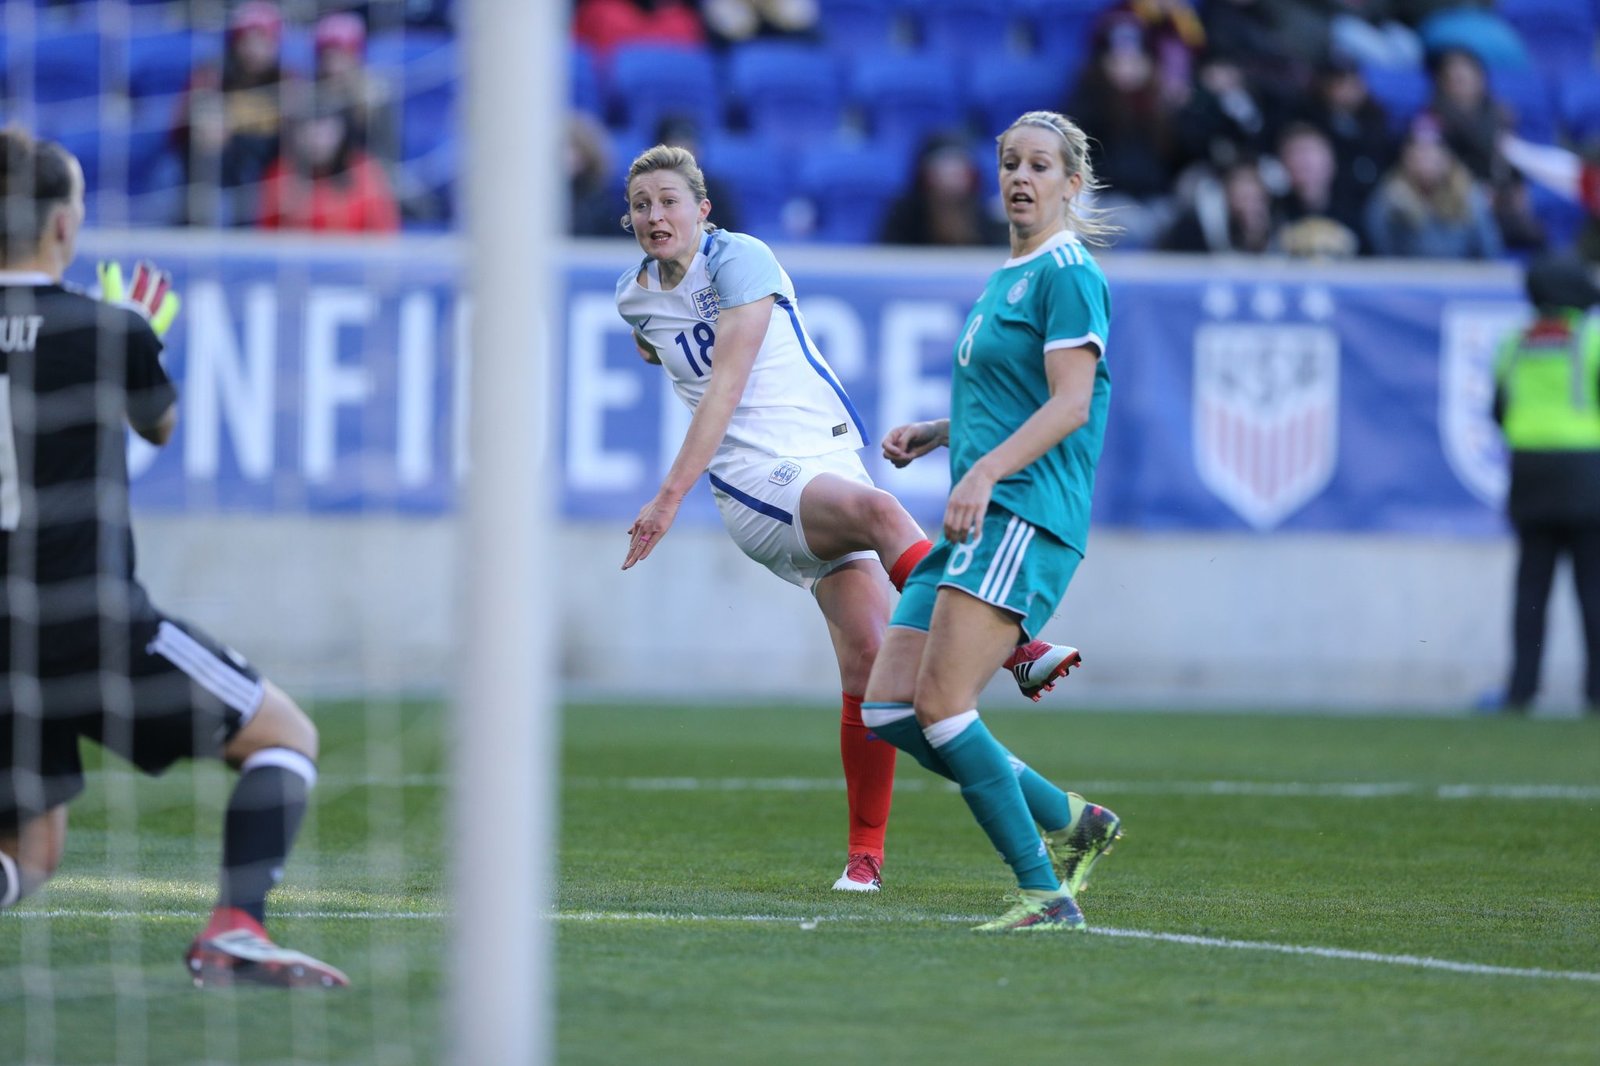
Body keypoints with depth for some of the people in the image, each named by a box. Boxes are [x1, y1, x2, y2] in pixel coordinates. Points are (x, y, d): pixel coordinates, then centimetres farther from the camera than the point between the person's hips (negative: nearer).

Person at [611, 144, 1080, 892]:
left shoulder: (739, 259, -6)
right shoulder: (634, 297, 9)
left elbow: (727, 381, -15)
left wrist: (671, 494, -20)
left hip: (828, 458, 0)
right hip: (757, 485, 0)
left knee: (868, 654, -12)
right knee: (877, 509, -33)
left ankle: (865, 852, -2)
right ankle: (1015, 651, -41)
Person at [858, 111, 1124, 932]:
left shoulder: (1067, 274, -6)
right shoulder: (1005, 277, 23)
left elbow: (1070, 403, -15)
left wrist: (985, 470, -25)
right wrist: (935, 432, 18)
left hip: (1026, 517, -10)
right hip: (980, 521, 10)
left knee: (941, 704, -19)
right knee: (887, 709, 2)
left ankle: (1046, 894, -13)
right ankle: (1071, 821, 12)